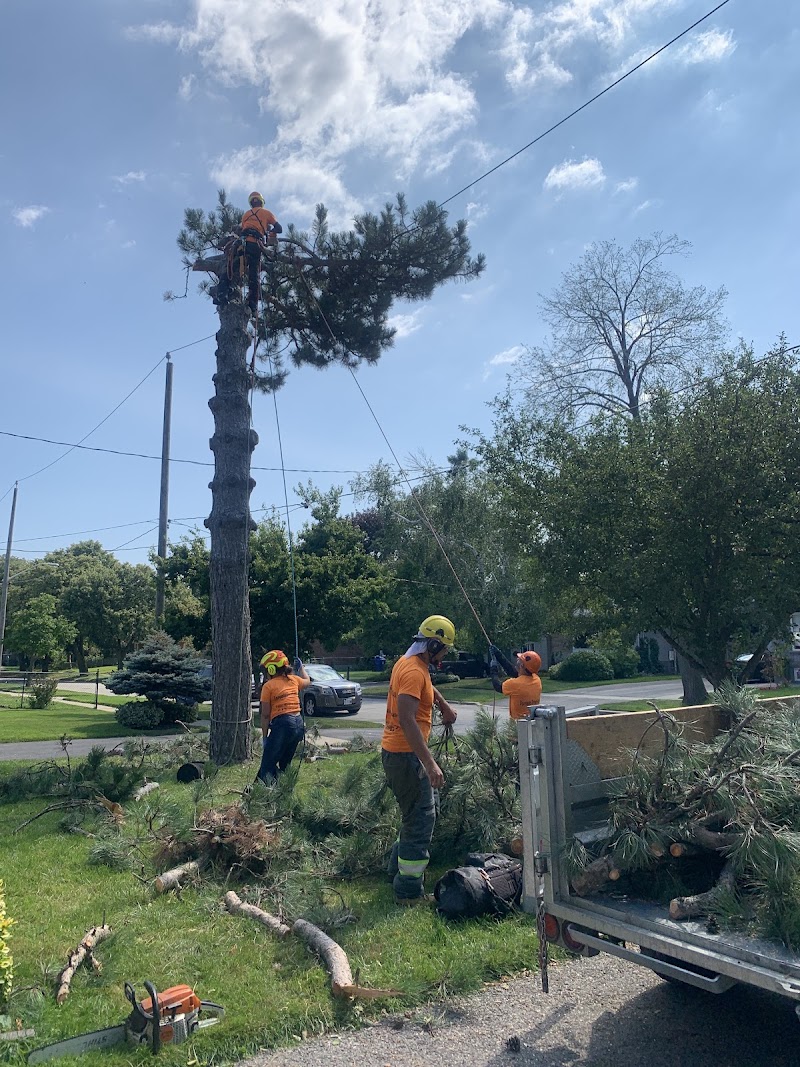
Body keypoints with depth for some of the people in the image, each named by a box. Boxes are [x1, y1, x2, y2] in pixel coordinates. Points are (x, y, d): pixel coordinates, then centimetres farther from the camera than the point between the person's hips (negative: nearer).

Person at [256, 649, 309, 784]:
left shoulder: (268, 686, -3)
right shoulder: (293, 680, 11)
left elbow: (265, 715, -5)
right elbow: (307, 681, 35)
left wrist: (265, 736, 1)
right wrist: (301, 667, 49)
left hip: (282, 724, -7)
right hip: (299, 724, 7)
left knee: (267, 765, -4)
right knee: (284, 763, 16)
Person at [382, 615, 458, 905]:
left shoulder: (408, 663, 10)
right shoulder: (414, 672, -21)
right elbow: (407, 720, -30)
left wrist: (444, 705, 34)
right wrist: (430, 764, -31)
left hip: (395, 752, 10)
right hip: (405, 755, -10)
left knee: (422, 811, 23)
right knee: (421, 818, -3)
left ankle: (399, 868, 34)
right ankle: (409, 891, 5)